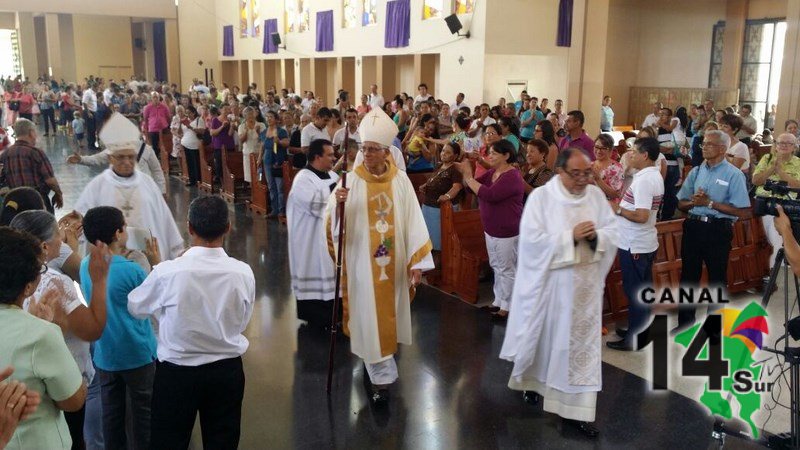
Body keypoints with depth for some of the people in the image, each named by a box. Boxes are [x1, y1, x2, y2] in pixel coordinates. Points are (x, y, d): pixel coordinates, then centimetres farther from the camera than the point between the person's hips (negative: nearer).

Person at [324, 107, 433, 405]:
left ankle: (379, 362, 43)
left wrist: (417, 261, -9)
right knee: (370, 318, 1)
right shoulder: (351, 181, -9)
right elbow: (333, 223, -14)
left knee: (388, 312, 17)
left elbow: (413, 221, -5)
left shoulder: (400, 180, -3)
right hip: (363, 262, -2)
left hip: (392, 261, 2)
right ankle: (381, 376, 12)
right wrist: (338, 204, -36)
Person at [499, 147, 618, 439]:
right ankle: (531, 381, 41)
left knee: (581, 341, 5)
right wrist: (571, 236, -22)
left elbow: (613, 230, 4)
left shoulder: (596, 194, 3)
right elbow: (532, 240, -18)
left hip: (585, 284, 3)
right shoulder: (541, 197, -10)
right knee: (545, 337, 13)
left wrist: (596, 235, -17)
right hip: (549, 283, -3)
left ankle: (575, 408, 13)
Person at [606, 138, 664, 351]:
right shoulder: (654, 176, 10)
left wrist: (617, 210, -16)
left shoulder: (643, 180, -22)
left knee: (634, 291, 0)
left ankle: (634, 339, 9)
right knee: (643, 289, 17)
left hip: (634, 244, -10)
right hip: (645, 242, 10)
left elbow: (641, 216, -27)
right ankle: (640, 330, 29)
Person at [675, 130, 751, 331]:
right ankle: (685, 323, 25)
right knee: (688, 276, 12)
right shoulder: (696, 171, 9)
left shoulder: (734, 175, -7)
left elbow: (743, 211, -15)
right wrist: (694, 201, -10)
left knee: (717, 278, 8)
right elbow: (681, 204, 11)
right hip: (693, 227, 5)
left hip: (718, 230, -5)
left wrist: (710, 203, -16)